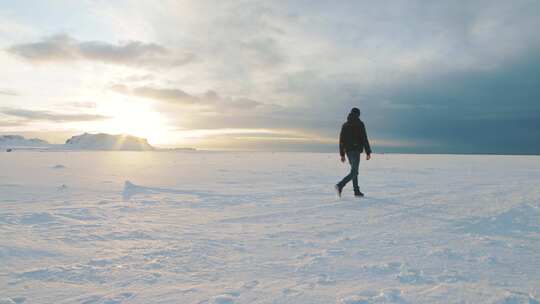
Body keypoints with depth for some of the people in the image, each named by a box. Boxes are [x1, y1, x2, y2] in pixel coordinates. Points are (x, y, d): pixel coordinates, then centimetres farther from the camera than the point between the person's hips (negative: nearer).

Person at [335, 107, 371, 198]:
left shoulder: (345, 125, 12)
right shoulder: (360, 124, -5)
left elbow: (341, 140, 11)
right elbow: (364, 139, -10)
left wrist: (342, 155, 15)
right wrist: (368, 152, -7)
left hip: (348, 151, 7)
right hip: (356, 150, -7)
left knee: (354, 170, 15)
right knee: (354, 172, -8)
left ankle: (357, 192, 16)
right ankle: (340, 185, -26)